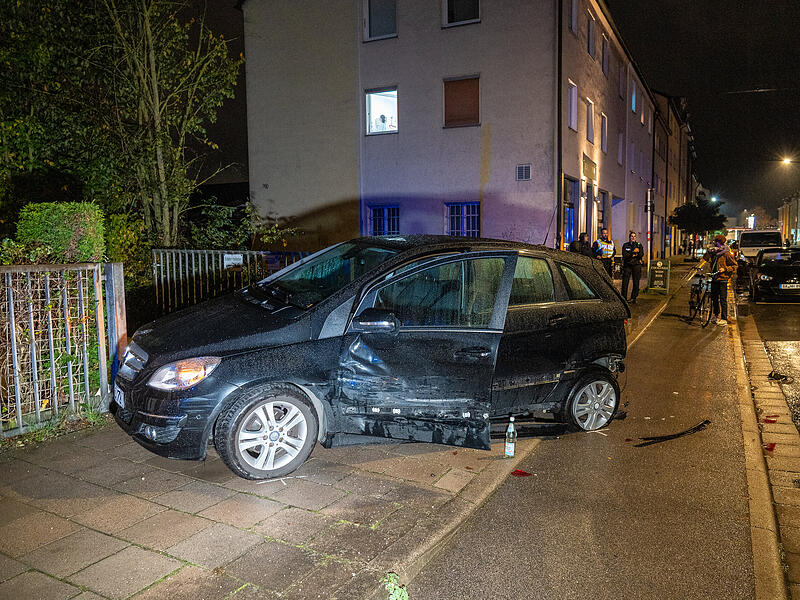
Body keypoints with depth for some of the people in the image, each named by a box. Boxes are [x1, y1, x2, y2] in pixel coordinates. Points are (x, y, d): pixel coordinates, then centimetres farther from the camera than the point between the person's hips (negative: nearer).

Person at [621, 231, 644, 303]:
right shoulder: (625, 245, 6)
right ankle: (624, 298, 3)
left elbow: (641, 254, -4)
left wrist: (630, 254, -9)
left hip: (636, 265, 1)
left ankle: (633, 298, 9)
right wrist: (633, 252, -13)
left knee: (636, 283, 1)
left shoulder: (639, 245, 9)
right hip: (627, 265, -1)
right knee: (625, 282, -4)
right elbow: (624, 255, -7)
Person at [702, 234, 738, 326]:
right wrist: (709, 252, -8)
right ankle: (716, 315, 31)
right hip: (714, 278, 7)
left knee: (723, 299, -5)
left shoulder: (726, 254, -9)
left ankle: (724, 319, -2)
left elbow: (735, 266, -8)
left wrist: (725, 269, -18)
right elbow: (707, 259, 3)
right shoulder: (715, 253, 11)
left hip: (723, 278, -7)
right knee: (714, 298, 15)